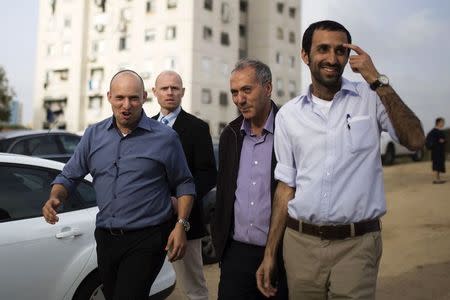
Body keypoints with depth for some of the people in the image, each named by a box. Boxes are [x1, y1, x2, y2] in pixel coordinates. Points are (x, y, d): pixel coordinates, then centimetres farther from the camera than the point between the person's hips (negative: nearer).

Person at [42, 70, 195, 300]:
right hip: (105, 238, 5)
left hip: (145, 240, -4)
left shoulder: (165, 138, -5)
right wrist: (55, 199, -11)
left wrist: (181, 225, -8)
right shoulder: (94, 134, 6)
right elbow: (69, 176, 10)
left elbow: (184, 184, 2)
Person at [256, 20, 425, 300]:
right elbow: (287, 186, 8)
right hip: (300, 243, 3)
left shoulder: (370, 98, 0)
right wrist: (270, 253, 8)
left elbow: (415, 140, -14)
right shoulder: (288, 114, 5)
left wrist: (378, 81, -15)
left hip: (357, 244, -2)